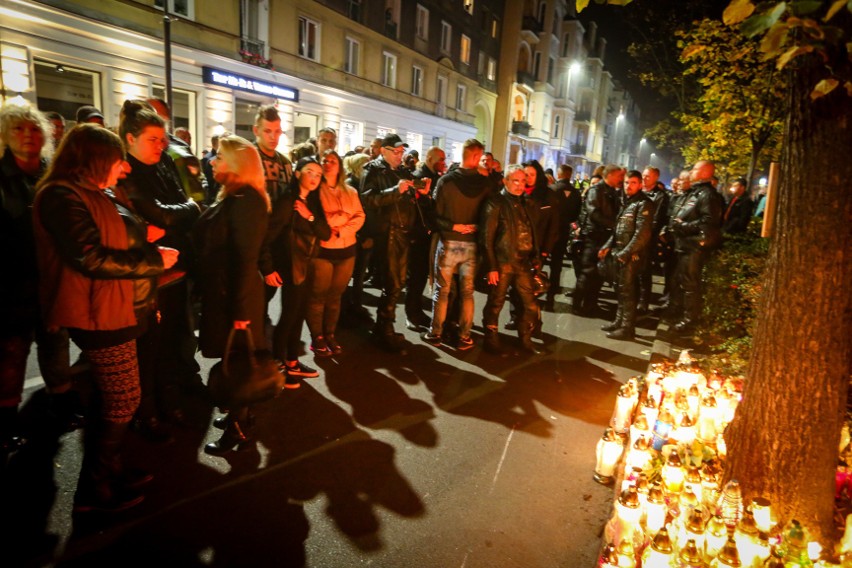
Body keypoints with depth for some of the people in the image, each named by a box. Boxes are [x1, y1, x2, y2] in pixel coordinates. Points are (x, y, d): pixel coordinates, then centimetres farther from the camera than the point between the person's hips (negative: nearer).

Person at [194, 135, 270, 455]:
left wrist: (239, 309, -22)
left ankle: (238, 430, 20)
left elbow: (246, 259, -23)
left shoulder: (245, 200, -19)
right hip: (224, 291, 9)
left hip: (235, 296, -9)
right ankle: (239, 415, 36)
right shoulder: (233, 197, 12)